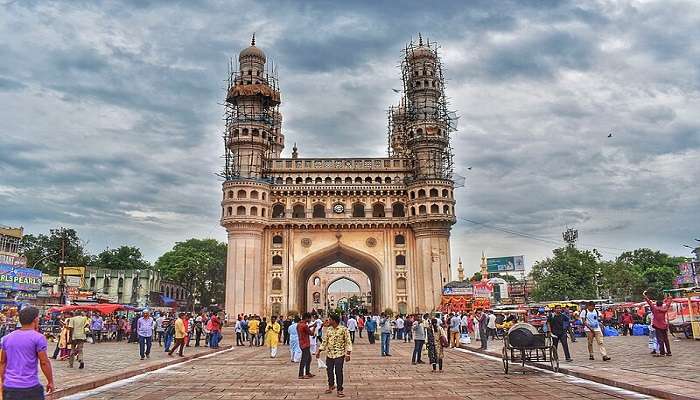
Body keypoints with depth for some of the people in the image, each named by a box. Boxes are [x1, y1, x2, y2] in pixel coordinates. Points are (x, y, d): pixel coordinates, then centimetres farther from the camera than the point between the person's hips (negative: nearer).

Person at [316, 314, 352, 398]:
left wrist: (348, 354, -14)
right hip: (329, 354, 5)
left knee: (338, 372, -5)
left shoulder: (343, 329, -10)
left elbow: (348, 342, -9)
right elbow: (324, 341, 14)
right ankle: (331, 385, 35)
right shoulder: (328, 329, 6)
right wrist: (319, 351, 10)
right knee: (329, 371, 12)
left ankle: (339, 390, 8)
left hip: (339, 354, -5)